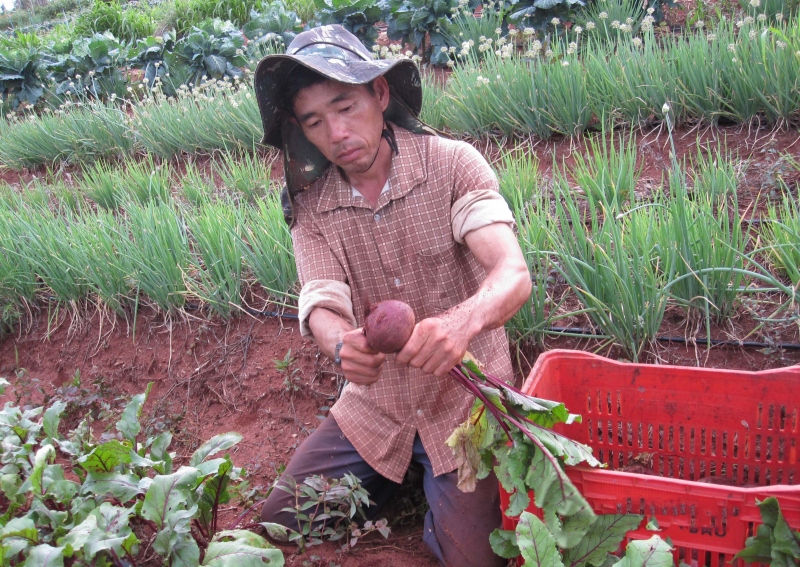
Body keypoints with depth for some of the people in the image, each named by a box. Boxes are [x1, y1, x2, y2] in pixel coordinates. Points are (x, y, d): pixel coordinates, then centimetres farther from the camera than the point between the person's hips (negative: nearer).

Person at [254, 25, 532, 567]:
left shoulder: (451, 164, -16)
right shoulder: (310, 204, -5)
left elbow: (513, 274, -28)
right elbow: (322, 303, -16)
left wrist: (463, 320, -51)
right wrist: (341, 343, -42)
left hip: (464, 398, -3)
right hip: (376, 403, 4)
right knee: (281, 521, 3)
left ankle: (442, 486, 19)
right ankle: (397, 478, 26)